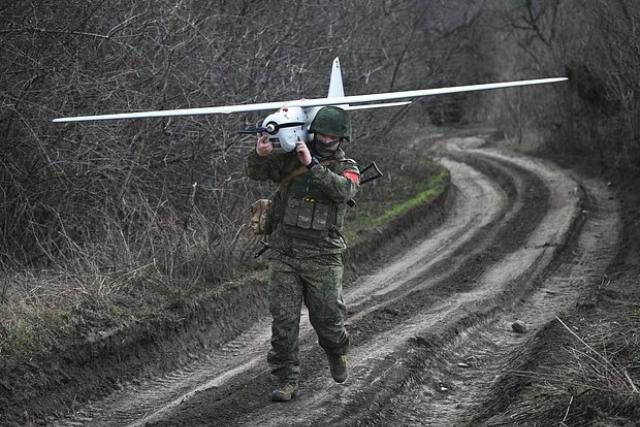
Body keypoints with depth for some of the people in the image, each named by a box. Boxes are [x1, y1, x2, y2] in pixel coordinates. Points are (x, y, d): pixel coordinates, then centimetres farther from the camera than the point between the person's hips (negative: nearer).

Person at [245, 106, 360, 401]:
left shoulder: (347, 168, 4)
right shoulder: (291, 159, 7)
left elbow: (343, 190, -18)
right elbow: (257, 173, -1)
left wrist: (312, 165, -28)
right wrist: (260, 155, -23)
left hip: (323, 257, -1)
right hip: (284, 253, 1)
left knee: (328, 317, 6)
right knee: (283, 320, -3)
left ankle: (336, 352, 39)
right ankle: (286, 381, 3)